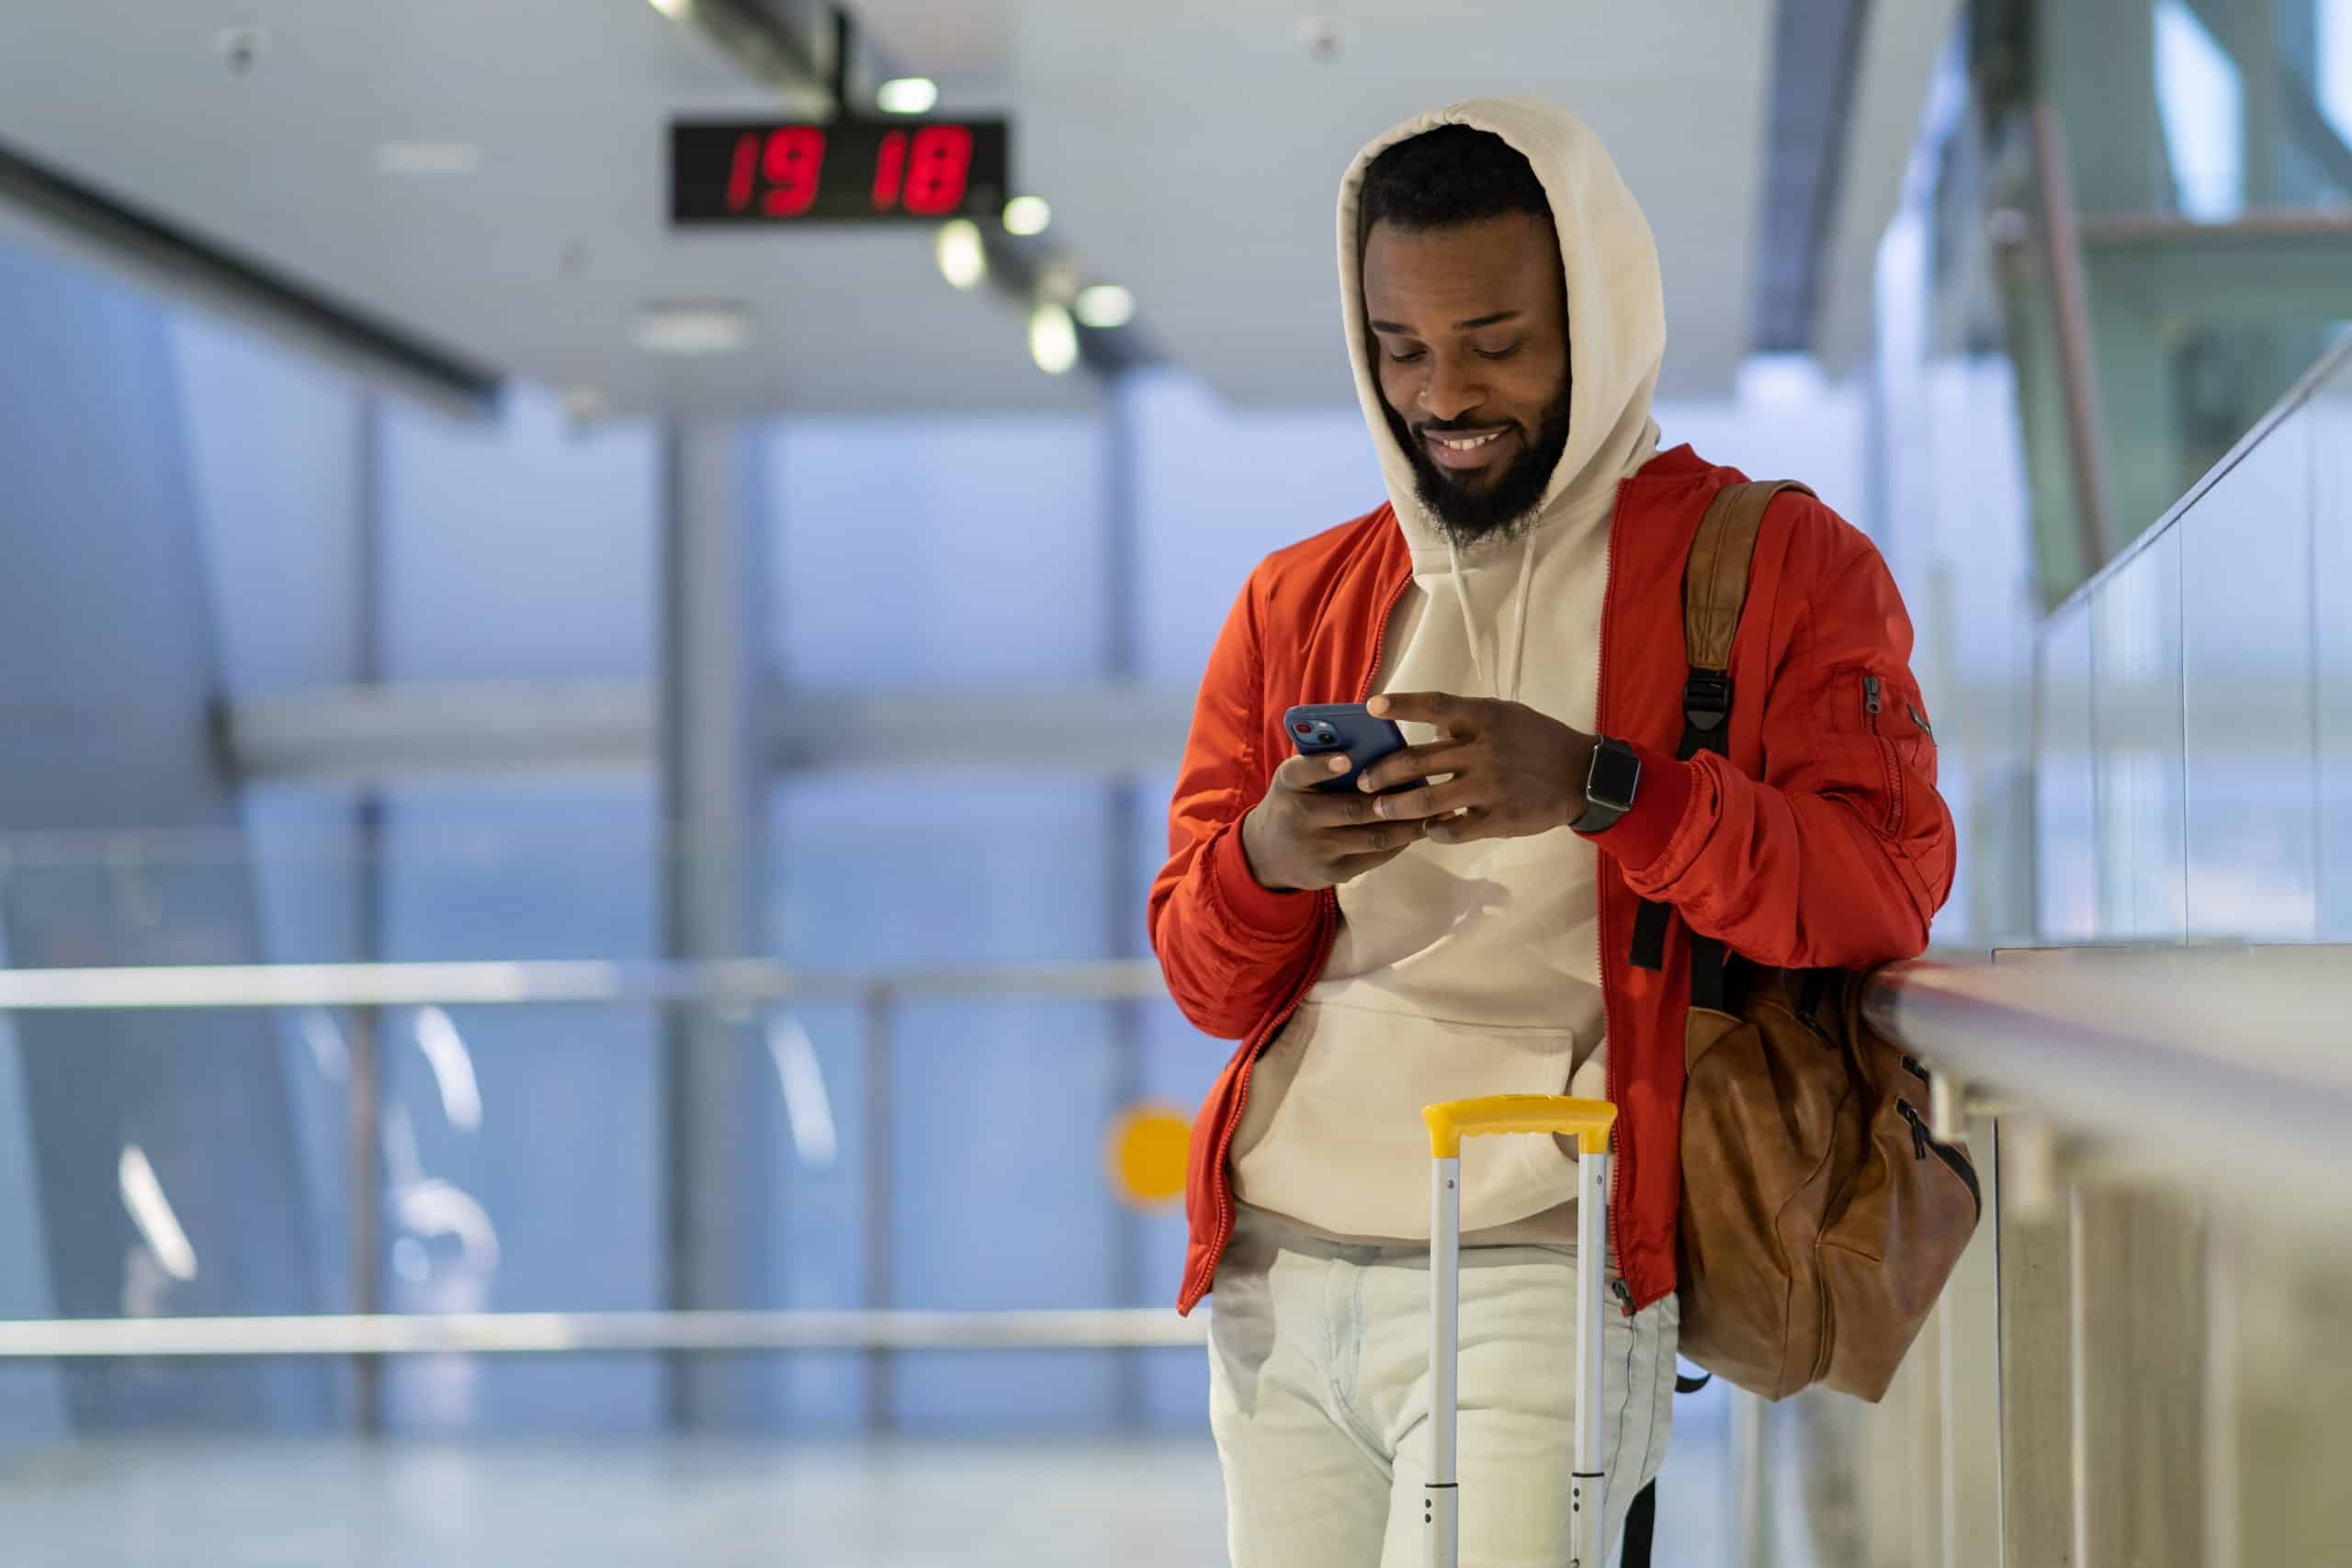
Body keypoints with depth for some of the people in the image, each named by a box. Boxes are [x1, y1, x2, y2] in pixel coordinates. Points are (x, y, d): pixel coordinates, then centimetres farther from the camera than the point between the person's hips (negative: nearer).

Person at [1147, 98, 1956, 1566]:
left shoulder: (1778, 564, 3)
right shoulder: (1296, 604, 16)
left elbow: (1886, 891, -9)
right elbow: (1207, 982, 14)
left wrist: (1598, 787, -22)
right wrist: (1266, 860, -10)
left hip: (1535, 1268, -5)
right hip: (1278, 1266, 5)